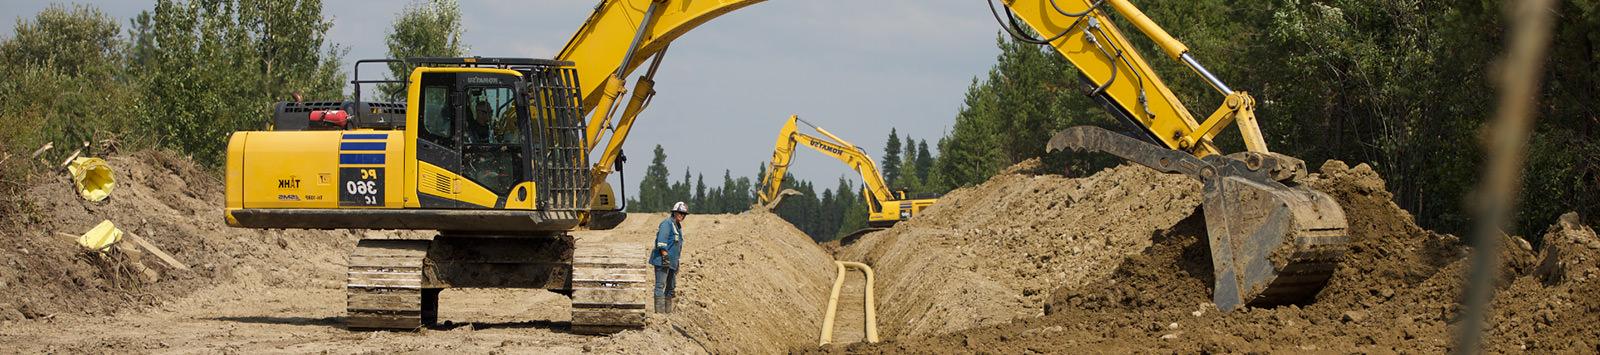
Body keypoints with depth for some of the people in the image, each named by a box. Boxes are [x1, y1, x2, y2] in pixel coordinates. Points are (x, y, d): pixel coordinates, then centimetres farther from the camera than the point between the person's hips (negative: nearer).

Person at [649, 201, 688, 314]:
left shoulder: (678, 226, 19)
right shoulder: (667, 223, -9)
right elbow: (662, 241, -18)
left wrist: (677, 262, 23)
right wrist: (665, 256, -23)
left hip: (672, 262, 10)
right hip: (662, 261, -10)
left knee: (671, 288, 13)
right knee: (660, 286, -11)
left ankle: (668, 311, 20)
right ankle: (660, 312, -15)